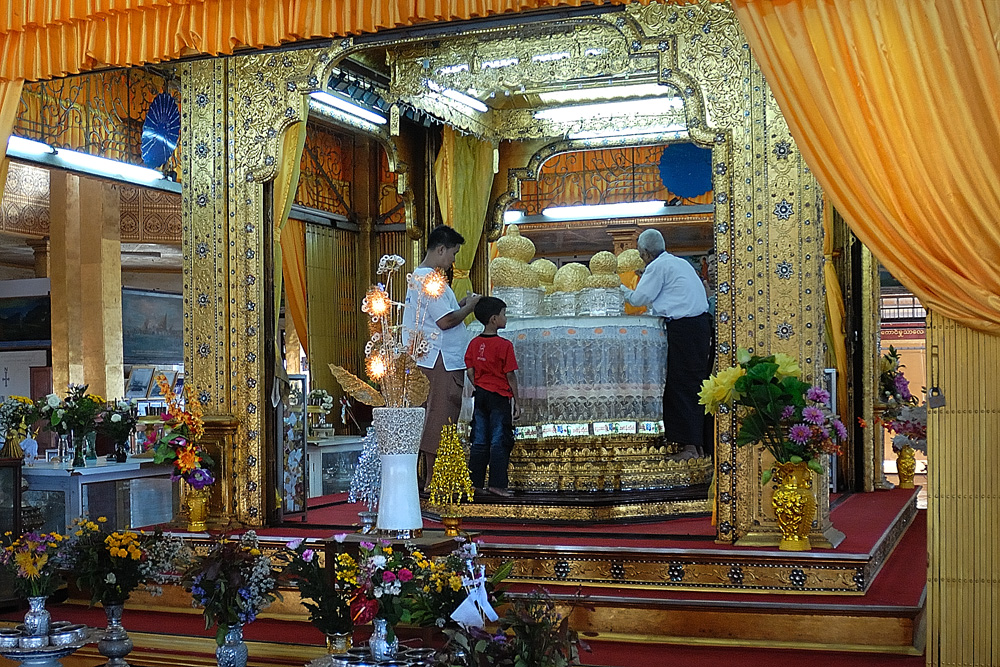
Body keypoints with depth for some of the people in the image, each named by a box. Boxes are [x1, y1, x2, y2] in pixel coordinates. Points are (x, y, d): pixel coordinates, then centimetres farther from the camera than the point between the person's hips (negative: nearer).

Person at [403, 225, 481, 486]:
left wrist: (460, 304, 14)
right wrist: (469, 307, -6)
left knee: (436, 420, 13)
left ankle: (428, 477, 18)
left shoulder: (419, 276, 17)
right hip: (443, 361, -11)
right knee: (440, 421, -7)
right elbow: (445, 320, -22)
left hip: (437, 360, 11)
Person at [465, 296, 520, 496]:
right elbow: (510, 376, -10)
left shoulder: (474, 343, 4)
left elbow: (470, 372, 5)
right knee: (499, 442, 0)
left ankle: (475, 482, 14)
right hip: (500, 397, -6)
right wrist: (516, 402, -4)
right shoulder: (504, 345, -13)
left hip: (480, 396, 6)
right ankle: (497, 484, -1)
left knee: (479, 442, 11)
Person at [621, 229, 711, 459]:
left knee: (682, 386, -7)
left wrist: (624, 291, 15)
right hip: (700, 324, 9)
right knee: (693, 383, 10)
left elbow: (640, 298, -2)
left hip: (683, 328, -9)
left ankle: (690, 445, -9)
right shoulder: (681, 263, 21)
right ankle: (695, 442, 13)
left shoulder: (658, 266, -6)